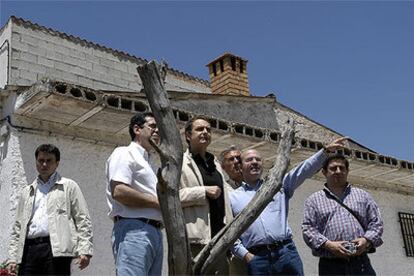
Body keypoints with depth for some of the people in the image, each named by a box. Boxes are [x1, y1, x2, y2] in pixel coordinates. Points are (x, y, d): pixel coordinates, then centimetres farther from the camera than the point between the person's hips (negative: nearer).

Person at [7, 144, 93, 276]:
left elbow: (82, 220, 3)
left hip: (56, 249, -4)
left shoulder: (69, 186, 12)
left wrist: (85, 250, -9)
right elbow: (18, 227, 21)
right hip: (29, 249, 4)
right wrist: (13, 258, 10)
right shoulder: (27, 192, 24)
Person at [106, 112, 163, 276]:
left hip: (155, 231, 9)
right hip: (134, 230, -9)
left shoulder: (149, 163, 27)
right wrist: (157, 202, -9)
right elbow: (118, 191, -15)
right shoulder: (124, 154, 1)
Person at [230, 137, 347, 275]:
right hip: (256, 258, -1)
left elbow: (303, 171, 7)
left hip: (286, 251, 1)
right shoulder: (233, 198, 11)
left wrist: (325, 150, -2)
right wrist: (245, 254, -4)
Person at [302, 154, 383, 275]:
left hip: (361, 263, 2)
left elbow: (376, 223, 14)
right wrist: (328, 244, -14)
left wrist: (367, 240, -6)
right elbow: (308, 229, 2)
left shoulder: (363, 195, 18)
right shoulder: (313, 200, 11)